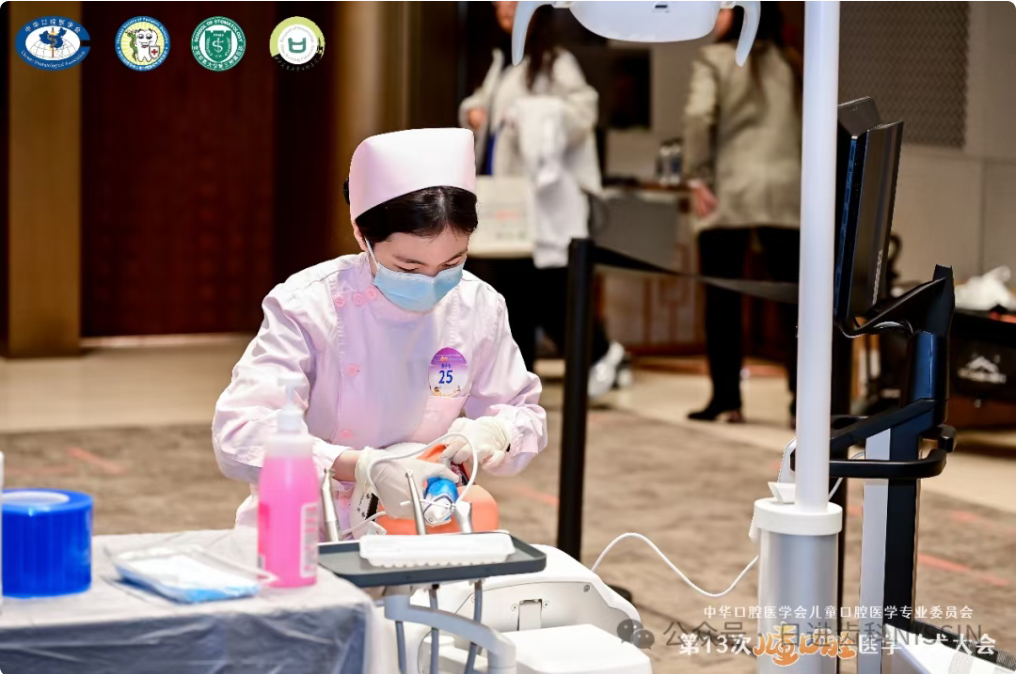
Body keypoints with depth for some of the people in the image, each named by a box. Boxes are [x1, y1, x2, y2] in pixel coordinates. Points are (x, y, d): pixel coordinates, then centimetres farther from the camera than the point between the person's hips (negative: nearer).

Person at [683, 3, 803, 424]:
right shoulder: (793, 64, 16)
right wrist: (805, 176, 16)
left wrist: (698, 177, -8)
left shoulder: (714, 60, 2)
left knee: (723, 298, 3)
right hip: (786, 194, 4)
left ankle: (727, 398, 3)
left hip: (729, 192, -3)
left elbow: (699, 117, -12)